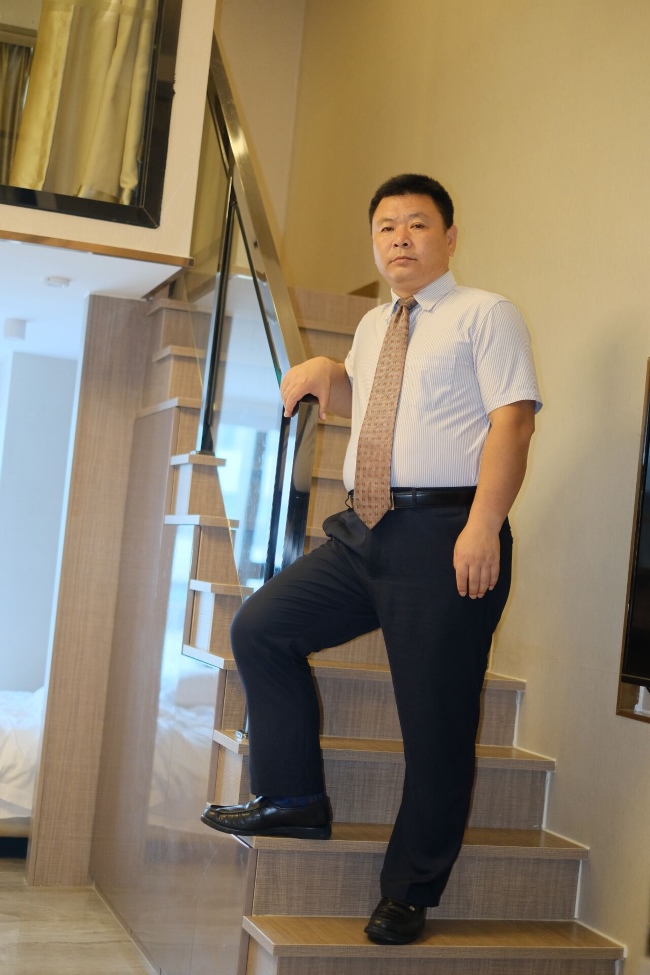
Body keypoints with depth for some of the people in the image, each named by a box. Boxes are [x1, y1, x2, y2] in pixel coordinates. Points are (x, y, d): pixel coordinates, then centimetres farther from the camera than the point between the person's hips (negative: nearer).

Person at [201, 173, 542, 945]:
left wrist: (481, 528, -23)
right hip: (362, 532, 8)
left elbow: (512, 419, -12)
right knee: (261, 628, 4)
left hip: (443, 534, -7)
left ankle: (408, 895, 11)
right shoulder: (374, 325, 21)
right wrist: (325, 375, 13)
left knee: (435, 721, -2)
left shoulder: (484, 315, 0)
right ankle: (293, 801, 16)